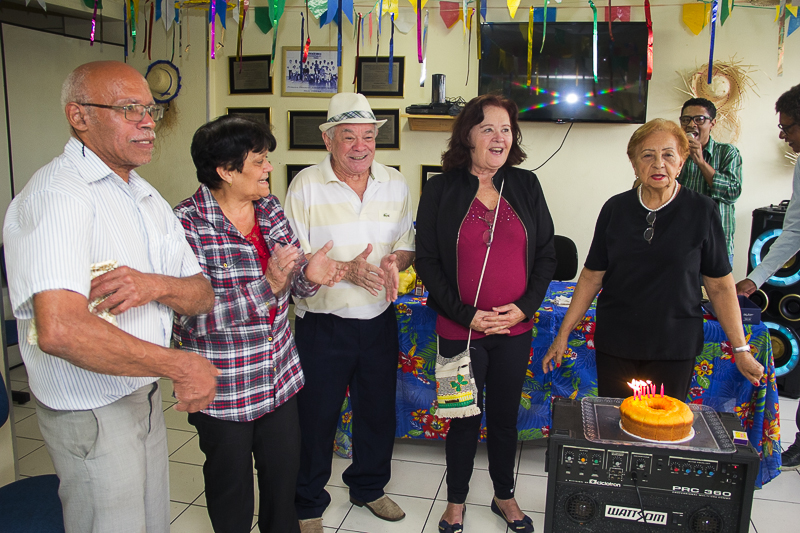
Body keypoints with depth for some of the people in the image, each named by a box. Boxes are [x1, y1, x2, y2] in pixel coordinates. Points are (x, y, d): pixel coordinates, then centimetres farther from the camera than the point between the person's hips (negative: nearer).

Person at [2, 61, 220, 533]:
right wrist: (182, 366, -26)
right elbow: (59, 330, -35)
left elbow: (203, 295, 6)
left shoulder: (147, 197, 10)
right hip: (92, 415, -8)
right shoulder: (59, 193, -21)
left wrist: (155, 285, -18)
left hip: (145, 397, 8)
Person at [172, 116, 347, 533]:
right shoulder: (187, 224, -18)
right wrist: (267, 286, -33)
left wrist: (309, 274, -17)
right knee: (231, 485, 16)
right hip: (222, 387, -5)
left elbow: (293, 280, 7)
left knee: (284, 473, 20)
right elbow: (195, 315, -24)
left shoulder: (271, 209, 2)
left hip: (280, 377, 6)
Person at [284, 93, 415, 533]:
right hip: (323, 325, -4)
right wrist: (346, 270, -25)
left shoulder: (395, 183, 4)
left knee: (378, 410, 18)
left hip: (379, 321, 4)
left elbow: (409, 245, 9)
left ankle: (368, 487, 43)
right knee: (315, 417, 8)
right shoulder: (305, 185, -9)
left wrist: (395, 261, -14)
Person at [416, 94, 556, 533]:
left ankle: (504, 496, 40)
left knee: (505, 416, 17)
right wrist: (466, 314, -12)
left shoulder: (526, 185, 3)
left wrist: (525, 306, -7)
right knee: (464, 419, 12)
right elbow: (427, 261, -5)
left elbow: (546, 254, 6)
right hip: (459, 331, -2)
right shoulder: (440, 190, -5)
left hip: (515, 330, 3)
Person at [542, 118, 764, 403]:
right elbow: (591, 276, 4)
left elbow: (721, 285, 0)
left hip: (675, 346, -1)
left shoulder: (702, 211, -3)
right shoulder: (615, 209, 0)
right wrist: (563, 334, 3)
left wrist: (741, 349, -1)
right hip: (615, 344, 2)